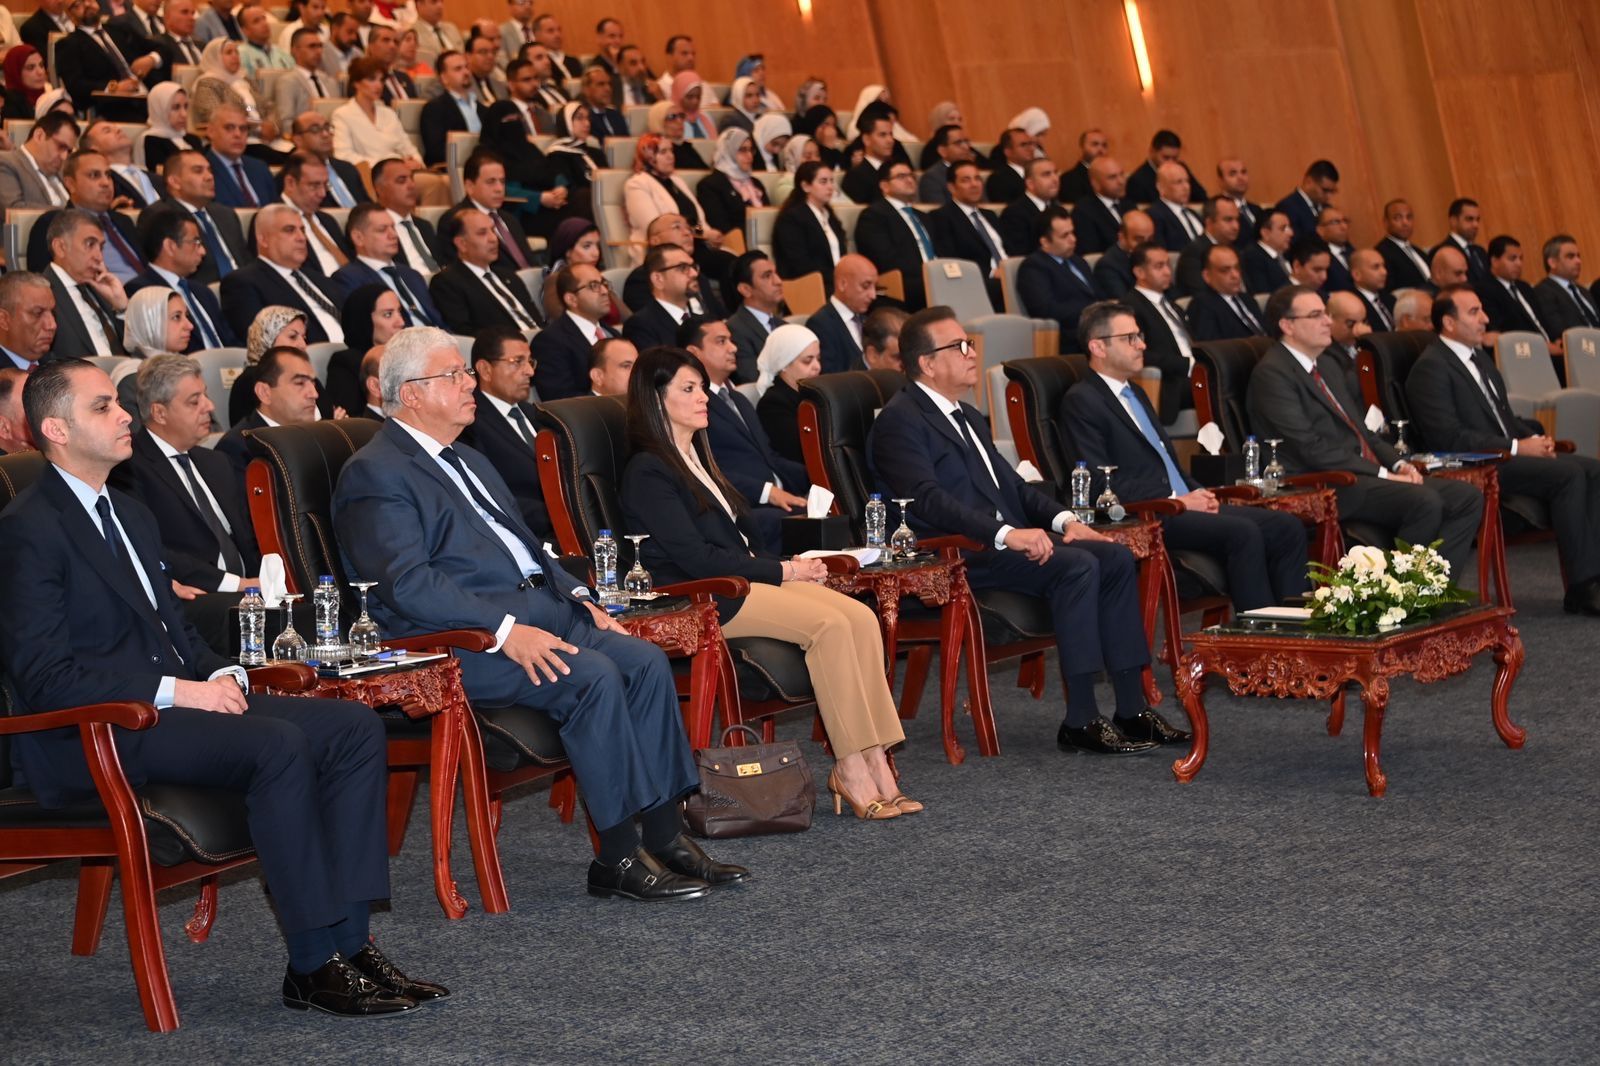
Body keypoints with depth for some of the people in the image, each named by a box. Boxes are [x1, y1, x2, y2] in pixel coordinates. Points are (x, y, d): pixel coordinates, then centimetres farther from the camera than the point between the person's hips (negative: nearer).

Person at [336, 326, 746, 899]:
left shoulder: (469, 461, 25)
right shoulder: (374, 474, -6)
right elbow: (410, 582, -18)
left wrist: (577, 596, 10)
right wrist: (504, 631, -26)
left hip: (540, 607, 9)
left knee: (646, 660, -12)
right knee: (593, 676, -28)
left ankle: (666, 837, -9)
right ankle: (618, 858, -20)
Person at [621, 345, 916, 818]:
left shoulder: (696, 457, 23)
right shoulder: (647, 472, -7)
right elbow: (695, 557, -14)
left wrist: (791, 566, 4)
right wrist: (782, 571, -10)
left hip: (747, 579, 9)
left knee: (861, 617, -15)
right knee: (829, 624, -27)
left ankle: (875, 761, -21)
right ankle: (850, 769, -23)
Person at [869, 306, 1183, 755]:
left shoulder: (968, 416, 24)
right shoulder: (900, 420, -7)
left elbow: (1011, 482, 25)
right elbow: (927, 499, -20)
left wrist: (1061, 518, 5)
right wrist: (1005, 534, -28)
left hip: (1008, 538, 9)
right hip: (956, 555, -9)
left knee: (1116, 558, -7)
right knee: (1076, 566, -27)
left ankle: (1132, 709, -7)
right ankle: (1081, 722, -24)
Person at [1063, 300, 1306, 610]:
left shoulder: (1136, 394, 24)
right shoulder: (1081, 401, -5)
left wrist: (1199, 493, 8)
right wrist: (1175, 501, -16)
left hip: (1186, 502, 9)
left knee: (1287, 526, -7)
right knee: (1243, 532, -29)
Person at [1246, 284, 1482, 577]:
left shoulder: (1327, 368, 22)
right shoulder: (1272, 374, -9)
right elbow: (1310, 448, -16)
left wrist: (1398, 463, 5)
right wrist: (1382, 474, -16)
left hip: (1365, 473, 10)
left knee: (1468, 498, -4)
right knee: (1425, 501, -29)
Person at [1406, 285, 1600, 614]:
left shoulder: (1479, 356, 20)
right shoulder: (1430, 368, -10)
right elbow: (1448, 437, -19)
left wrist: (1534, 437, 5)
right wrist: (1517, 448, -17)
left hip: (1510, 454, 9)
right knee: (1569, 473, -25)